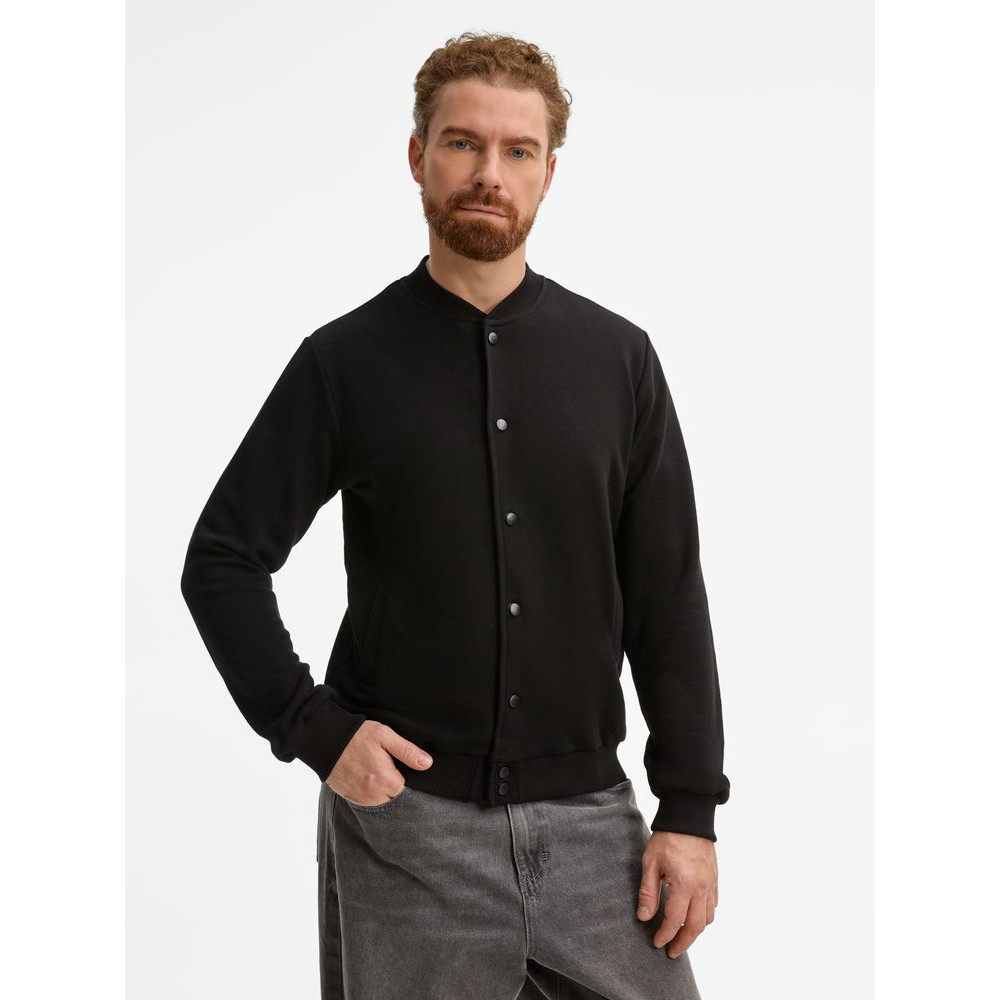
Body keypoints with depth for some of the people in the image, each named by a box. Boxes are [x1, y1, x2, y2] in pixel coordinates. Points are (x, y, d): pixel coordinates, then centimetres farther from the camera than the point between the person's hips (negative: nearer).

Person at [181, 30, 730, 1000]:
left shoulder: (617, 357, 3)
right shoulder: (346, 361, -1)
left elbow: (669, 598, 3)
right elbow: (223, 560, 2)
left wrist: (690, 809, -1)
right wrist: (312, 727, -8)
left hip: (588, 815, 2)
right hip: (405, 825, -1)